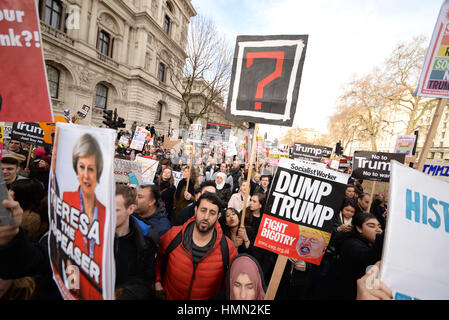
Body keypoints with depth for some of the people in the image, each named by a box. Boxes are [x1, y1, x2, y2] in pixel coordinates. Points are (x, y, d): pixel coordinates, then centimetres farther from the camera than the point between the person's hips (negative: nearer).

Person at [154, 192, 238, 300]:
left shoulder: (228, 247, -23)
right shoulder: (174, 235, -21)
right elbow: (159, 256, 1)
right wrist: (157, 281, -4)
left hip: (209, 298, 0)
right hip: (169, 296, 1)